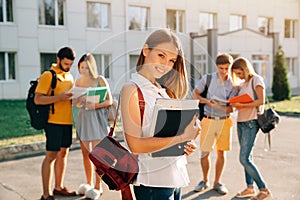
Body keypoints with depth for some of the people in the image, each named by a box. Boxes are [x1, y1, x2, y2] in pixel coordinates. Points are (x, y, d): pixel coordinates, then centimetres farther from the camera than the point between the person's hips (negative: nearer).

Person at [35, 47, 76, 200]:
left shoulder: (69, 76, 15)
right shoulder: (48, 75, -8)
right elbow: (37, 99, -14)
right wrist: (59, 97, -25)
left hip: (67, 121, 8)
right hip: (54, 122, -7)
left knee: (63, 153, 13)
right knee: (51, 156, -4)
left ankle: (59, 187, 26)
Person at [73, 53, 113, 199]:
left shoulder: (100, 80, -6)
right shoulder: (78, 81, 8)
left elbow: (109, 101, -6)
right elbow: (77, 103, 15)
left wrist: (95, 105, -21)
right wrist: (80, 102, -8)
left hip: (97, 117, -5)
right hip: (83, 117, 5)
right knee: (85, 153, 10)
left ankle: (98, 186, 6)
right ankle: (89, 184, 24)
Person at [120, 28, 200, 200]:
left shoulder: (164, 91, 10)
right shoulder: (132, 90, -12)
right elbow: (135, 144, -19)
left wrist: (185, 146, -3)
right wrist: (182, 137, -20)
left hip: (175, 177, 7)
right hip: (152, 183, -7)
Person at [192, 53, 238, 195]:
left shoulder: (233, 83, 2)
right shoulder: (208, 78, 0)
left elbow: (232, 107, -1)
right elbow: (194, 95, -1)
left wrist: (220, 106, -23)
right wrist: (207, 101, -18)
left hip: (224, 121, 1)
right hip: (208, 120, -1)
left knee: (221, 152, 7)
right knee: (205, 152, 1)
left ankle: (217, 182, 21)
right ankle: (205, 181, 21)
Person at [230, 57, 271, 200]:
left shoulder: (256, 79, -5)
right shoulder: (243, 83, 18)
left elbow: (261, 101, -15)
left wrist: (243, 105, -21)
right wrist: (234, 104, -1)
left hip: (250, 122, -8)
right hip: (241, 122, 8)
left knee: (244, 159, -12)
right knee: (247, 157, 11)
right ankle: (250, 188, 19)